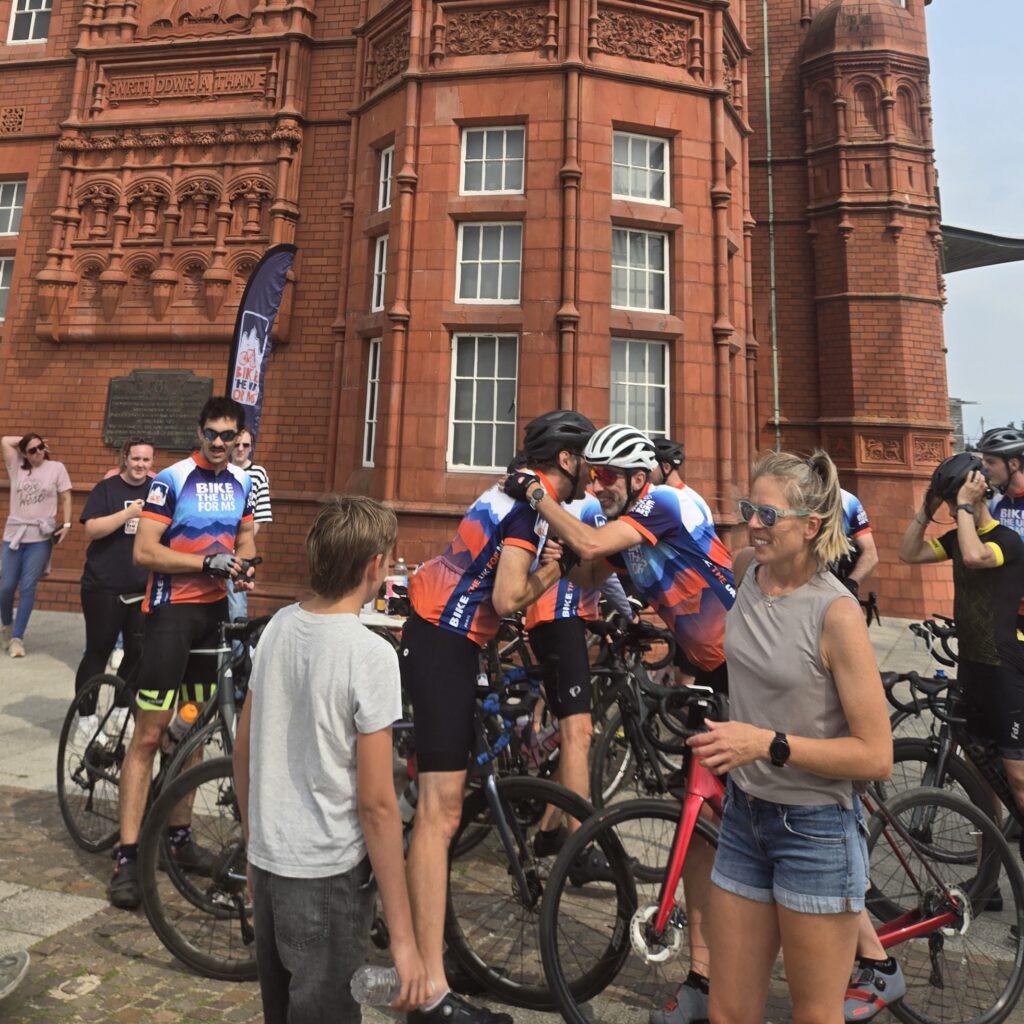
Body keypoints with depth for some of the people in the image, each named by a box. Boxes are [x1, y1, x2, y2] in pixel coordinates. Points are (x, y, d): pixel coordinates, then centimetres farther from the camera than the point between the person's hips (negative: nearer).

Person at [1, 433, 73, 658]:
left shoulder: (56, 468, 2)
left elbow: (65, 498, 1)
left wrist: (66, 524, -9)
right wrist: (25, 442, 9)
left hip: (41, 537, -2)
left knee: (28, 588, -3)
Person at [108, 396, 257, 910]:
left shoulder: (242, 483, 7)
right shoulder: (171, 480, -11)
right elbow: (144, 551, -16)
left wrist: (243, 563, -4)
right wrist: (207, 561, -24)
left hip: (215, 610, 6)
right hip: (172, 610, -6)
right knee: (149, 734, -4)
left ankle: (179, 834, 28)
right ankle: (128, 857, 7)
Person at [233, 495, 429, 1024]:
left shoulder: (278, 626, -3)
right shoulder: (370, 654, -23)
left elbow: (242, 751, 6)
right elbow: (376, 804, -21)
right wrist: (403, 936, -12)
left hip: (268, 861, 7)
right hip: (329, 876, -7)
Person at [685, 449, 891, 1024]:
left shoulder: (836, 612, -20)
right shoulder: (747, 571, -3)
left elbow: (876, 757, -18)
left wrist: (769, 744, -26)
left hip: (815, 829, -5)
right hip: (746, 815, 5)